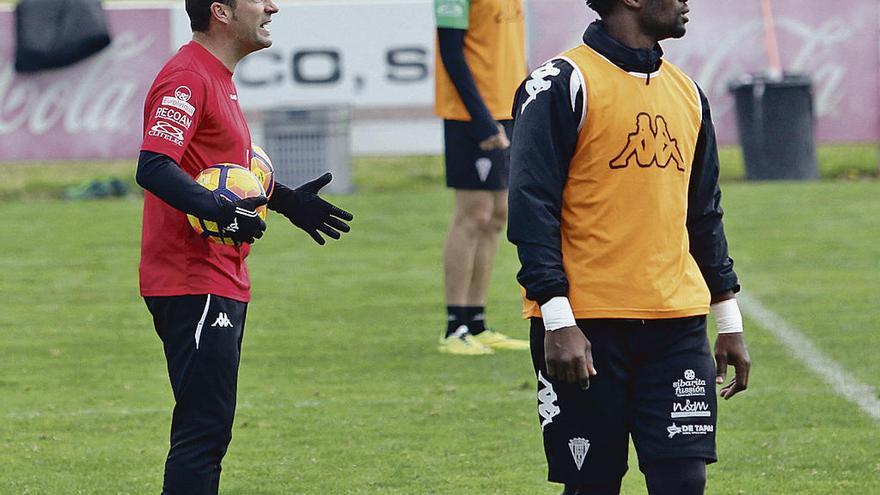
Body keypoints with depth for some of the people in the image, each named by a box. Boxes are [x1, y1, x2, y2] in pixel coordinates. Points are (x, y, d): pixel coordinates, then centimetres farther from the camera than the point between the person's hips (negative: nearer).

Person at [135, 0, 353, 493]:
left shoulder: (219, 78, 18)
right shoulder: (187, 78, -16)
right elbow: (154, 167, -28)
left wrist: (287, 201, 29)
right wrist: (221, 209, -39)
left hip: (222, 282, 11)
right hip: (194, 286, -11)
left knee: (208, 428, 14)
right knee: (205, 430, -12)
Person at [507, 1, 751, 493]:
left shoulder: (687, 93, 16)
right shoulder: (563, 84, -6)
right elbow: (532, 207, -10)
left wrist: (730, 322, 19)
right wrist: (557, 321, -17)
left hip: (677, 323, 5)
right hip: (586, 327, -5)